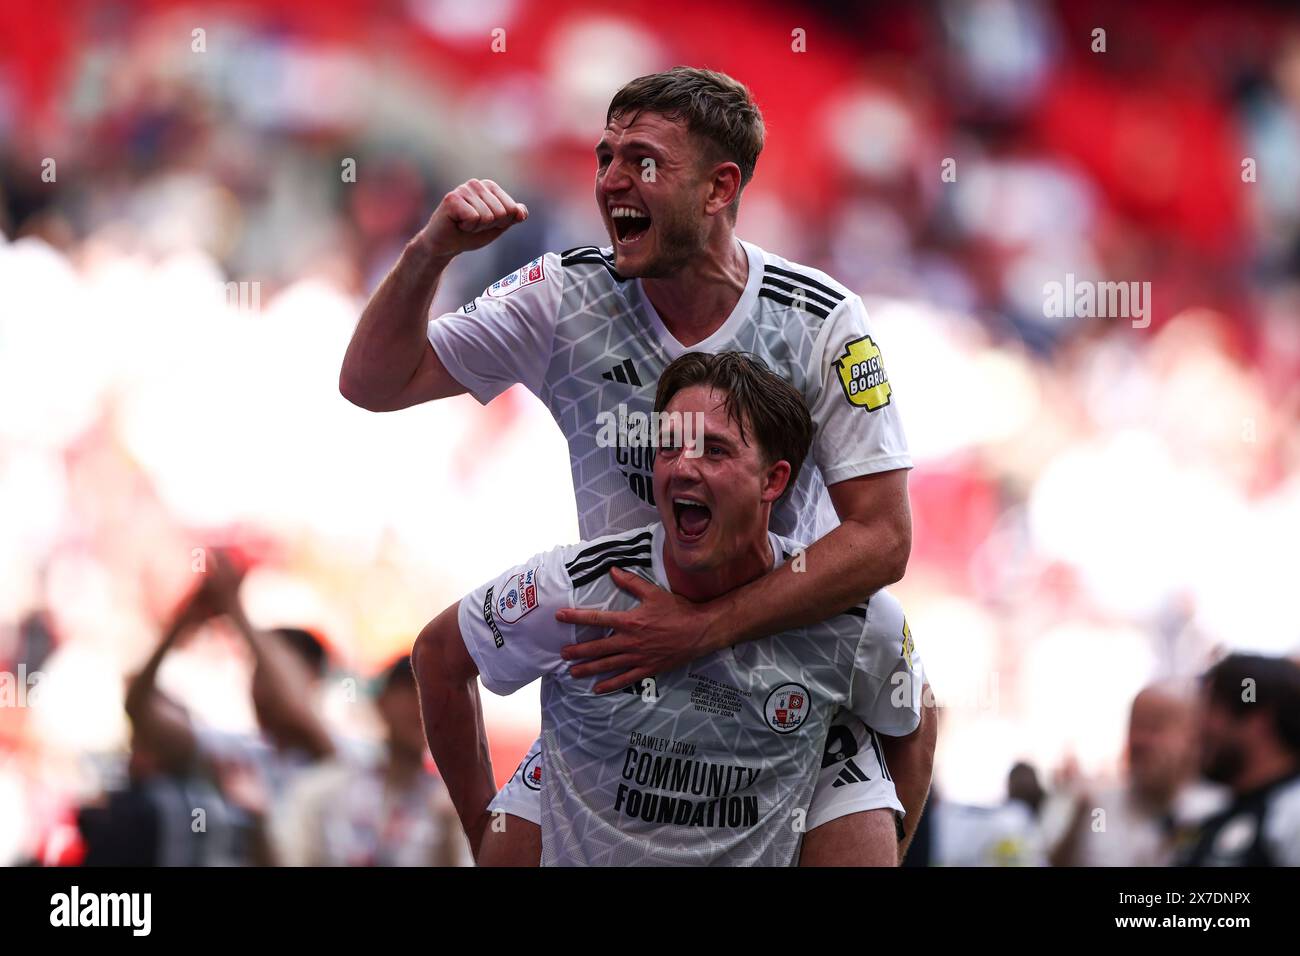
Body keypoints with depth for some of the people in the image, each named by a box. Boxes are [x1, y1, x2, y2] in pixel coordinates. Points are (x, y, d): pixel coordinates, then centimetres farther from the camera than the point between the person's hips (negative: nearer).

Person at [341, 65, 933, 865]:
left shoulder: (820, 321, -15)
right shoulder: (569, 296, -9)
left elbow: (882, 539, -19)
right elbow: (374, 382, -5)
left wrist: (707, 627, -28)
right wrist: (429, 254, -24)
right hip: (622, 653, 2)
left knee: (855, 853, -19)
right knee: (512, 853, -4)